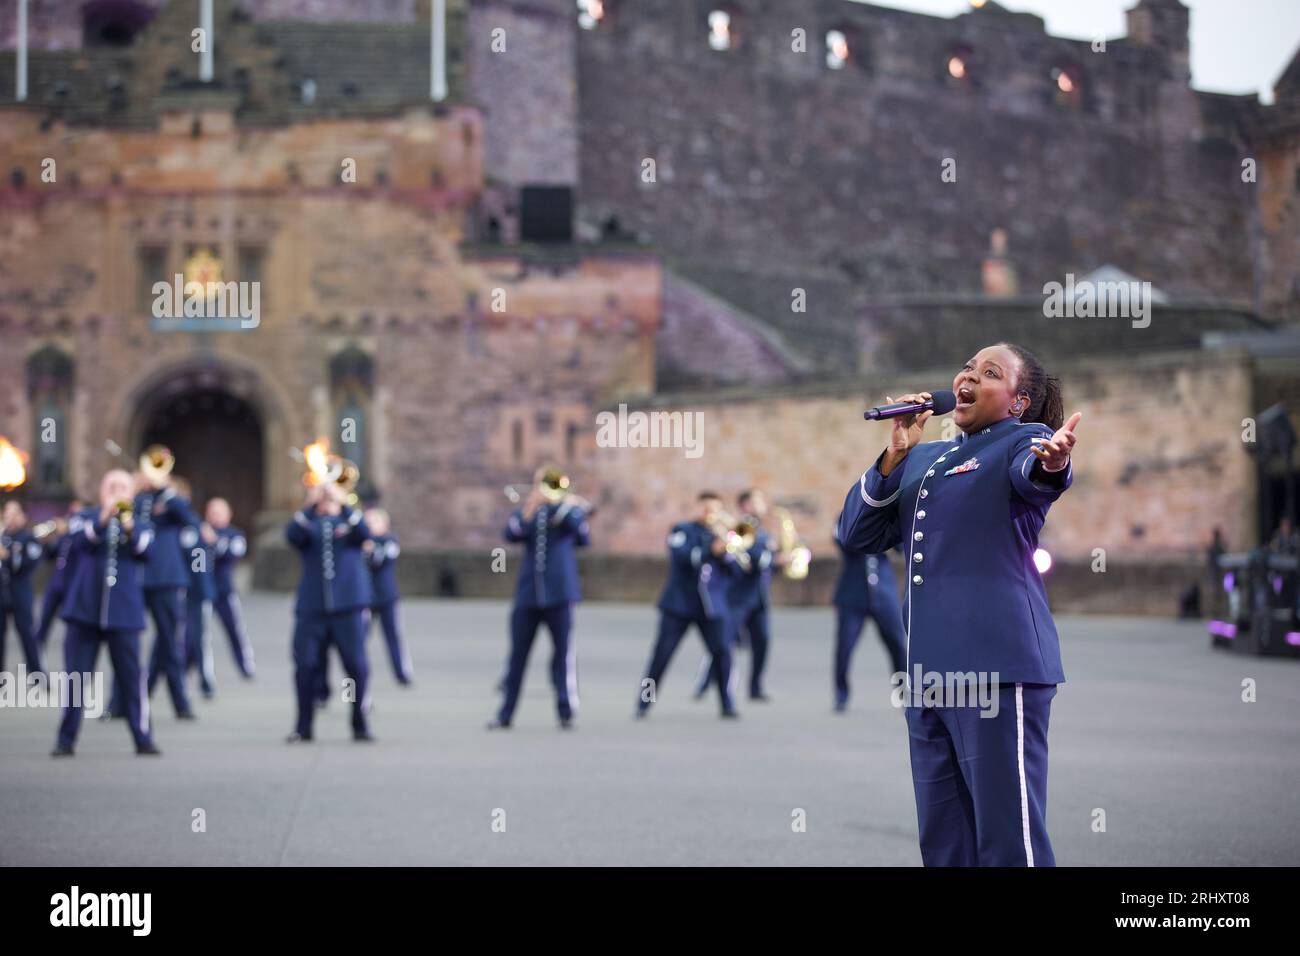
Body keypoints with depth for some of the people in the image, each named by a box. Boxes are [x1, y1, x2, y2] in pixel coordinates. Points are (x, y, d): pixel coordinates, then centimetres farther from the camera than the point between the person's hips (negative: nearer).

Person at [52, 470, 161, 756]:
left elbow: (145, 549, -9)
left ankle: (143, 738, 2)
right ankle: (66, 740, 9)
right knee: (76, 676, 2)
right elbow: (80, 540, -12)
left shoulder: (140, 523, 9)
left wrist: (129, 528, -27)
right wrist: (103, 519, -27)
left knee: (131, 677, -2)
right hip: (84, 609, 0)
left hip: (124, 612, 0)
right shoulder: (84, 518, 8)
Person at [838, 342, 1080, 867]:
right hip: (928, 669, 7)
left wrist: (1052, 462, -48)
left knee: (1008, 837, -10)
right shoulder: (922, 459, 21)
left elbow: (1033, 472, -23)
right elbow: (856, 533, 15)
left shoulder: (1022, 439, 1)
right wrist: (896, 454, 2)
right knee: (943, 841, 12)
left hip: (997, 664, -7)